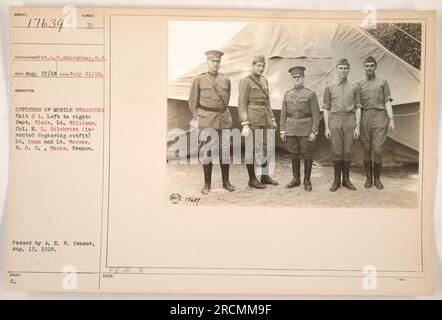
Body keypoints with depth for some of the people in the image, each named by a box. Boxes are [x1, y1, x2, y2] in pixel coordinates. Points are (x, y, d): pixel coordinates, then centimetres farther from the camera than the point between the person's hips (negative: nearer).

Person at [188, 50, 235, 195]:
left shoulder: (226, 80, 9)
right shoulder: (198, 80, 1)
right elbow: (193, 102, 4)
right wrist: (197, 120, 2)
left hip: (224, 120, 3)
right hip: (206, 121, -3)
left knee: (225, 150, 5)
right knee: (208, 152, 0)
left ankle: (226, 181, 17)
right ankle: (207, 184, 10)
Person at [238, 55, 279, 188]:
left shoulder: (264, 81, 15)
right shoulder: (245, 82, -7)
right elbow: (242, 105, -11)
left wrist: (272, 119, 16)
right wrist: (245, 125, -18)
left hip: (265, 120, 7)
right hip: (252, 121, -7)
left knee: (268, 147, 10)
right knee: (251, 149, 0)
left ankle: (265, 176, 22)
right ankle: (252, 179, 11)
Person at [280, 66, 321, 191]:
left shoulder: (311, 94, 0)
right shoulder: (287, 94, 10)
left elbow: (316, 114, -3)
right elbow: (283, 113, 11)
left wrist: (314, 131, -10)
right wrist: (282, 130, 5)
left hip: (306, 130, -3)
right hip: (291, 129, 3)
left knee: (307, 155, 2)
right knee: (294, 155, 10)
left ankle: (307, 181, 13)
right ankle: (296, 179, 22)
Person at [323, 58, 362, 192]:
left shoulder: (354, 87, 10)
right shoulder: (329, 87, 8)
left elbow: (358, 108, 8)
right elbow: (326, 109, 6)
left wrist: (358, 126, 0)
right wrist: (327, 127, -1)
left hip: (350, 121, 1)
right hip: (335, 120, -1)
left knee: (347, 152, 4)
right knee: (337, 152, -2)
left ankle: (346, 180, 15)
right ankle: (336, 180, 9)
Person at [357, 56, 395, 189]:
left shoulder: (383, 82, 10)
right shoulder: (359, 84, 12)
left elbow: (387, 102, 6)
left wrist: (391, 119, -4)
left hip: (379, 117, -1)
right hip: (364, 117, 1)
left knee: (377, 150, -6)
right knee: (366, 150, 4)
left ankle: (377, 179, 9)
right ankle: (369, 178, 15)